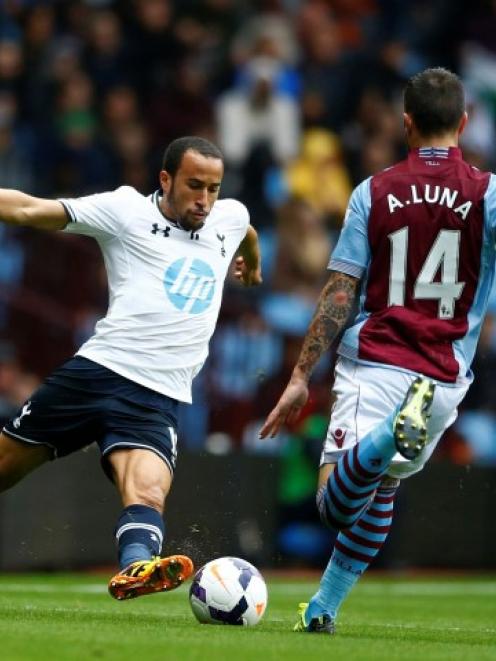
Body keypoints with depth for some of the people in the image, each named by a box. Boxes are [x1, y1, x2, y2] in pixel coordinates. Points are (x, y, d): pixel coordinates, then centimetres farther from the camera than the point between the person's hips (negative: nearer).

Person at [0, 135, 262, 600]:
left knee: (148, 492, -28)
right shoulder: (128, 210, 1)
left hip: (156, 399, 2)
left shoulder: (229, 218, 16)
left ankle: (135, 568, -55)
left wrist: (252, 265, 61)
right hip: (98, 368, -2)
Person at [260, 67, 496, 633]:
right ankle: (323, 608, 22)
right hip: (445, 378, 2)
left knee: (336, 503, -11)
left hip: (371, 363, -2)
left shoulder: (374, 192, 2)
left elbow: (340, 293, 0)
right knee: (381, 490, 23)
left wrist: (301, 377, 3)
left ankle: (396, 430, -38)